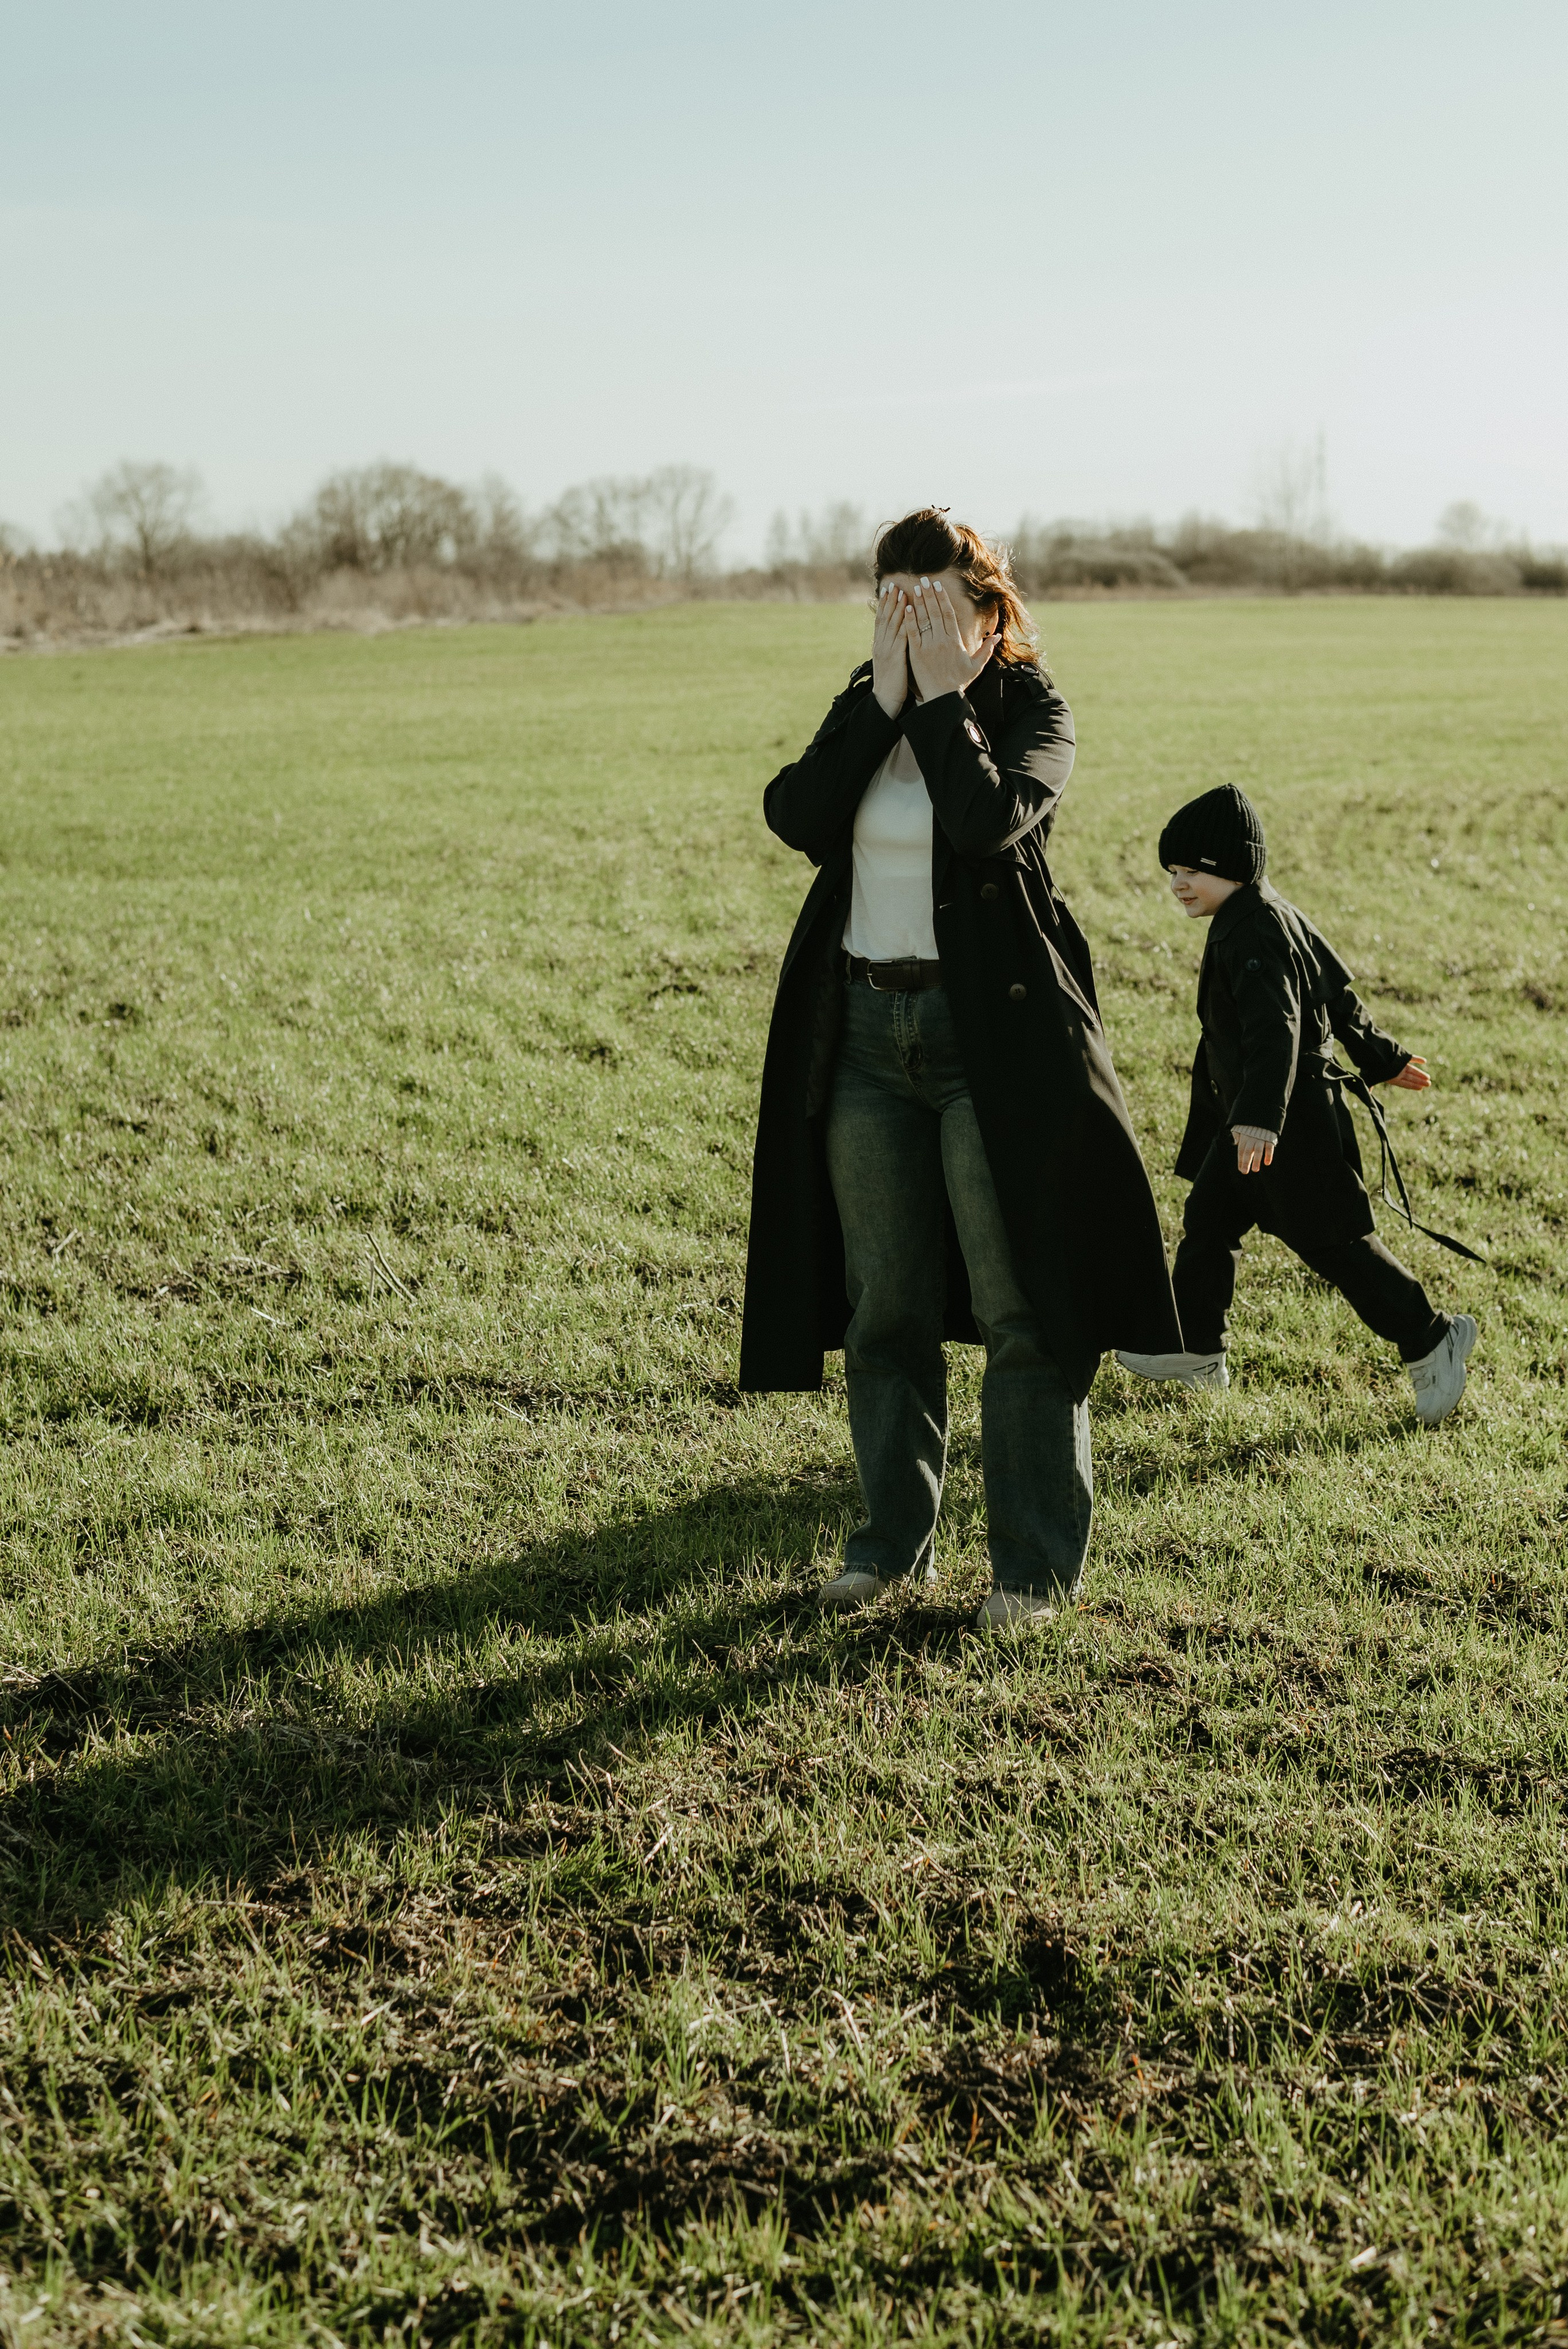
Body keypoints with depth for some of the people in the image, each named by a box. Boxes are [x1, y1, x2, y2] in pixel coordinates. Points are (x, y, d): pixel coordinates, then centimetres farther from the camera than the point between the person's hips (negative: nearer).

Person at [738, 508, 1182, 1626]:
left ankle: (1039, 1559, 8)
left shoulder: (1032, 710, -4)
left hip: (991, 1031, -5)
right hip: (865, 1027, 5)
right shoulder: (865, 707, 9)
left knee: (1019, 1304, -1)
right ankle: (895, 1538, 23)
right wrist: (884, 696, -11)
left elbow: (989, 822, -24)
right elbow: (798, 816, -9)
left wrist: (943, 696, -15)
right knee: (884, 1305, 10)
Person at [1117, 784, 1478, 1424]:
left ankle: (1431, 1340, 9)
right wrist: (1380, 1058, 29)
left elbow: (1275, 1029, -34)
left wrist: (1261, 1118, -45)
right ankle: (1197, 1351, 25)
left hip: (1293, 1117, -11)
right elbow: (1338, 992, 19)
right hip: (1249, 1115, 11)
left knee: (1331, 1241, -3)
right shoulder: (1272, 914, 10)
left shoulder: (1253, 932, -22)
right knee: (1207, 1220, 14)